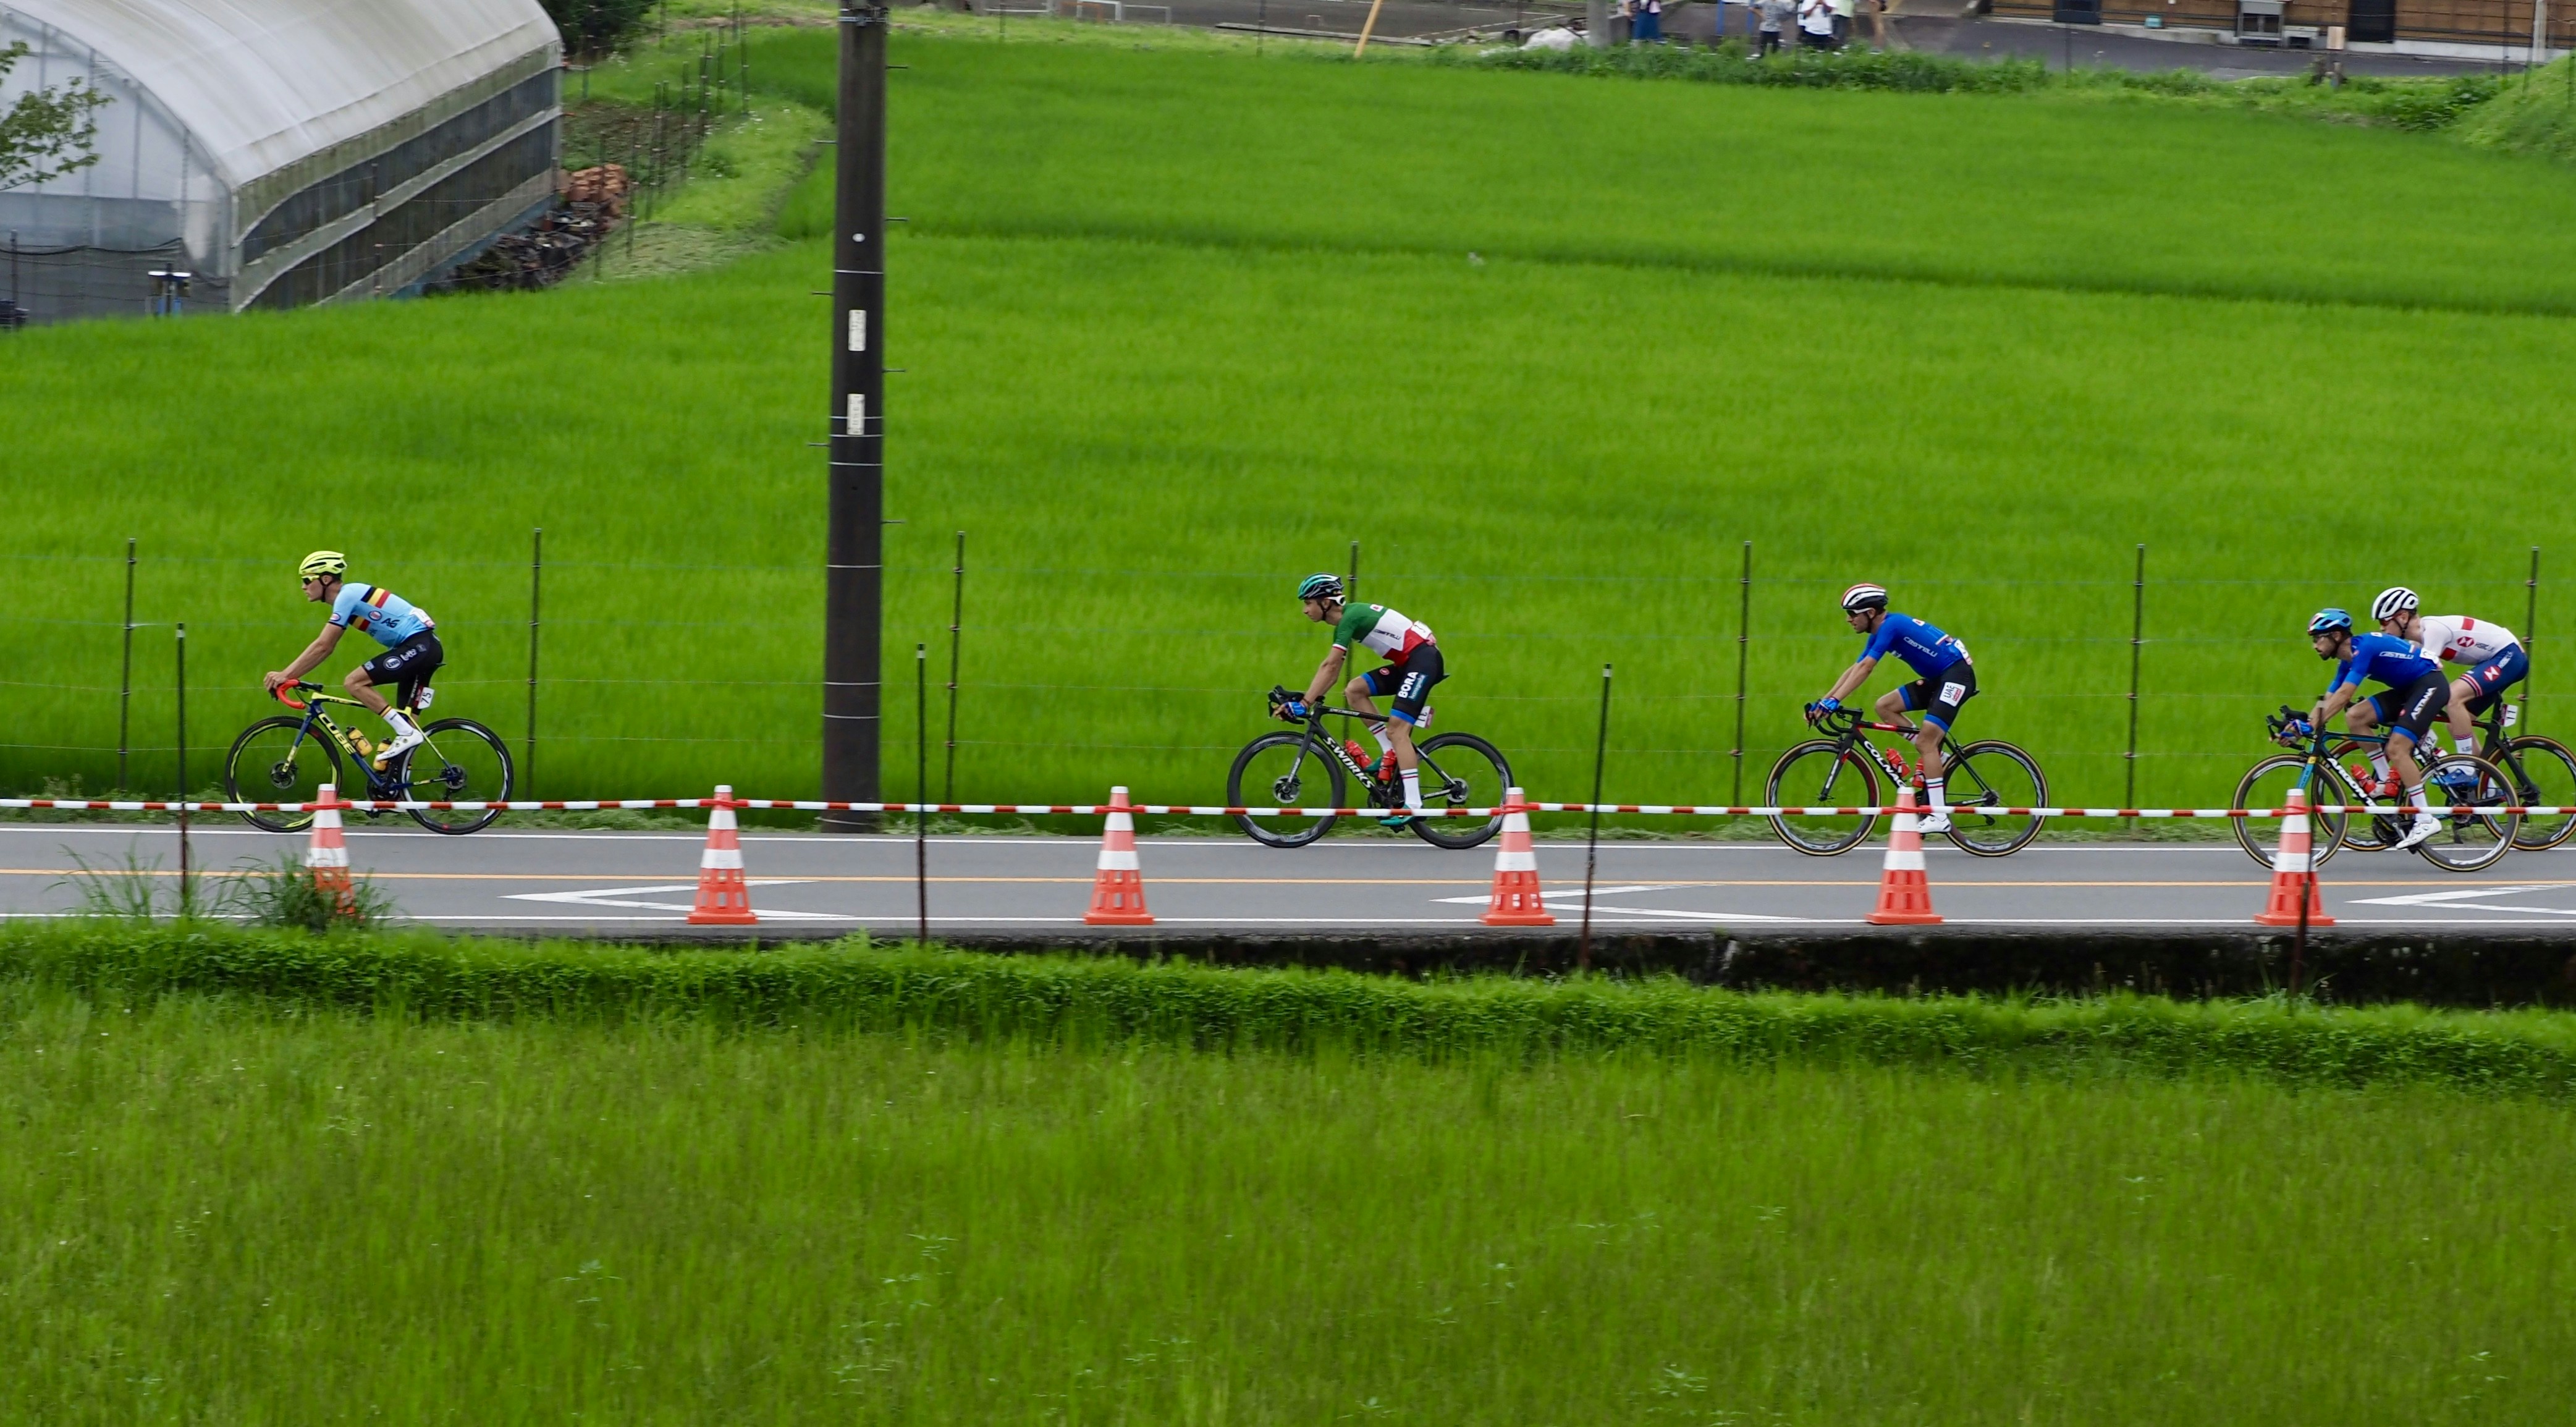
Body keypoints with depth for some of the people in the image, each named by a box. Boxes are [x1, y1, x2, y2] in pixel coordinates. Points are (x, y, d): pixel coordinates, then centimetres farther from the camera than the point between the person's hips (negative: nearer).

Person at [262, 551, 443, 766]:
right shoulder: (350, 597, 18)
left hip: (417, 645, -10)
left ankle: (406, 733, -16)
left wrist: (286, 675, -15)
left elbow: (322, 647, -16)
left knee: (355, 682, -15)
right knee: (405, 719, 9)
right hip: (427, 648, 10)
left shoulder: (347, 595, -11)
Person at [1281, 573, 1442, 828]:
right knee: (1355, 690, 3)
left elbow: (1330, 666, -21)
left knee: (1396, 729, -16)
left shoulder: (1350, 617, -16)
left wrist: (1304, 704, -23)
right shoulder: (1346, 621, 14)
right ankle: (1392, 754, 6)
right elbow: (1333, 669, 15)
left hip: (1424, 658, -10)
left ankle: (1414, 805, -20)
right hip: (1408, 663, 10)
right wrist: (1313, 699, 6)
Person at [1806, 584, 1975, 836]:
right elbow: (1854, 670, 13)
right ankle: (1937, 756, 8)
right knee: (1885, 706, 3)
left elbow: (1864, 669, -26)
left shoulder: (1891, 625, -18)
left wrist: (1834, 701, -30)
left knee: (1926, 741, -16)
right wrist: (1823, 702, 6)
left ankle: (1939, 817, -17)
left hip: (1957, 673, -10)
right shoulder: (1880, 632, 11)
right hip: (1937, 678, 10)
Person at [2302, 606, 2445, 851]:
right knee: (2355, 716, -3)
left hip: (2430, 684, -10)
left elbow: (2343, 695, -27)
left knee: (2396, 748, -19)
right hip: (2407, 689, 10)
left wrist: (2313, 725, -29)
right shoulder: (2348, 661, 9)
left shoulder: (2364, 647, -21)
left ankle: (2426, 820, -17)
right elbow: (2328, 701, 10)